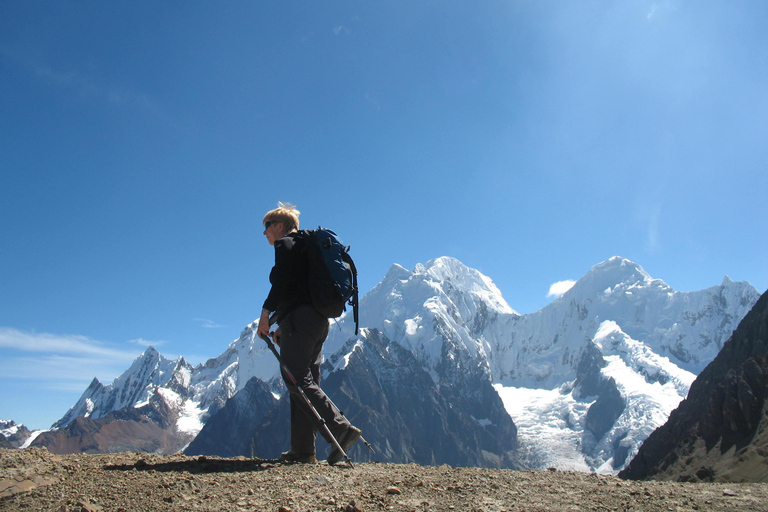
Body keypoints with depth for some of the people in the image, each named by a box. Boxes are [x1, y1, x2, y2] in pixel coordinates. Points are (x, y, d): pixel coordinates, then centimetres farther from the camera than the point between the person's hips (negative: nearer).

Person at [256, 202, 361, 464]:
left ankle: (342, 429, -20)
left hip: (299, 319, -10)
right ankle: (303, 450, 8)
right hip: (318, 321, 10)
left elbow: (282, 283, -16)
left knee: (298, 381, -12)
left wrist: (266, 314, -13)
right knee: (305, 382, 7)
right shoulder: (304, 247, 28)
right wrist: (283, 327, 22)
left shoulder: (285, 244, 0)